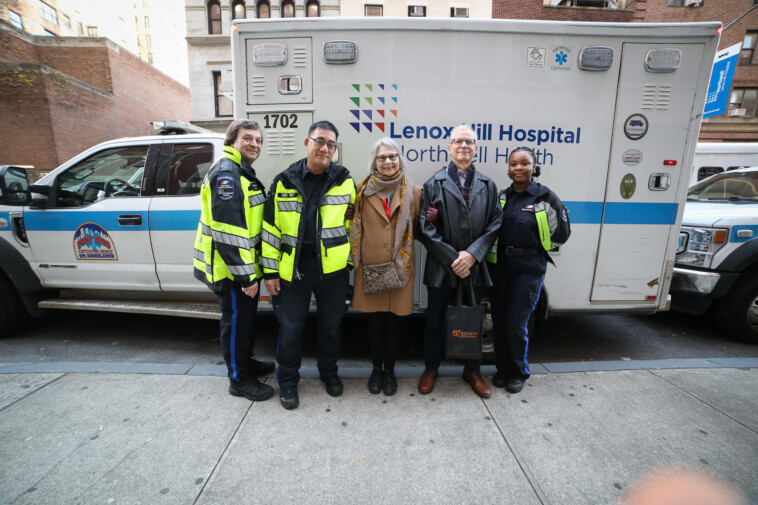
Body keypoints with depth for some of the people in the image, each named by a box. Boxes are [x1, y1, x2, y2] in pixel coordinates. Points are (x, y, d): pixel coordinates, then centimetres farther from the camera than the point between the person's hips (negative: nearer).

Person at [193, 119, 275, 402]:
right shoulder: (226, 174, -18)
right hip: (231, 269, -10)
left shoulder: (243, 173, 16)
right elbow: (227, 230, -26)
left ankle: (245, 362, 41)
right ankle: (239, 380, 22)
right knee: (236, 320, 4)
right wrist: (246, 275, -24)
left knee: (246, 317, 22)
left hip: (245, 264, 10)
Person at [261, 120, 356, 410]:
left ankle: (329, 372, 39)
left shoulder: (345, 181, 2)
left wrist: (350, 260, 4)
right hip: (292, 266, 0)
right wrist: (270, 270, -1)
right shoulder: (284, 181, 2)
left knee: (331, 324, 14)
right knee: (290, 327, 9)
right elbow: (270, 228, 2)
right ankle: (288, 381, 32)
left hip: (332, 266, 1)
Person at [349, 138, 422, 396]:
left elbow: (416, 227, 12)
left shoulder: (413, 192, 5)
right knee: (374, 319, 9)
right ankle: (376, 368, 31)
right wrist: (356, 257, -3)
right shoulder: (363, 190, 4)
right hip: (370, 265, 0)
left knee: (393, 320, 9)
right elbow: (354, 225, 8)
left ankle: (389, 370, 30)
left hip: (399, 266, 0)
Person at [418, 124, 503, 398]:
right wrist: (452, 258, -13)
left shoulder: (488, 185, 8)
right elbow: (426, 227, -8)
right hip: (441, 267, -2)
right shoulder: (434, 184, -1)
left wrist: (472, 254, -13)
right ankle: (431, 368, 33)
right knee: (435, 320, 11)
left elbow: (495, 223, 1)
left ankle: (472, 370, 36)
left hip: (475, 267, 2)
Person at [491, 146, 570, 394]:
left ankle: (519, 373, 25)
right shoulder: (502, 196, 6)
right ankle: (503, 368, 31)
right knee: (499, 320, 9)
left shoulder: (546, 197, -6)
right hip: (502, 267, 4)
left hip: (529, 270, -4)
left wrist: (559, 214, -15)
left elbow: (560, 236, -1)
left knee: (516, 324, -1)